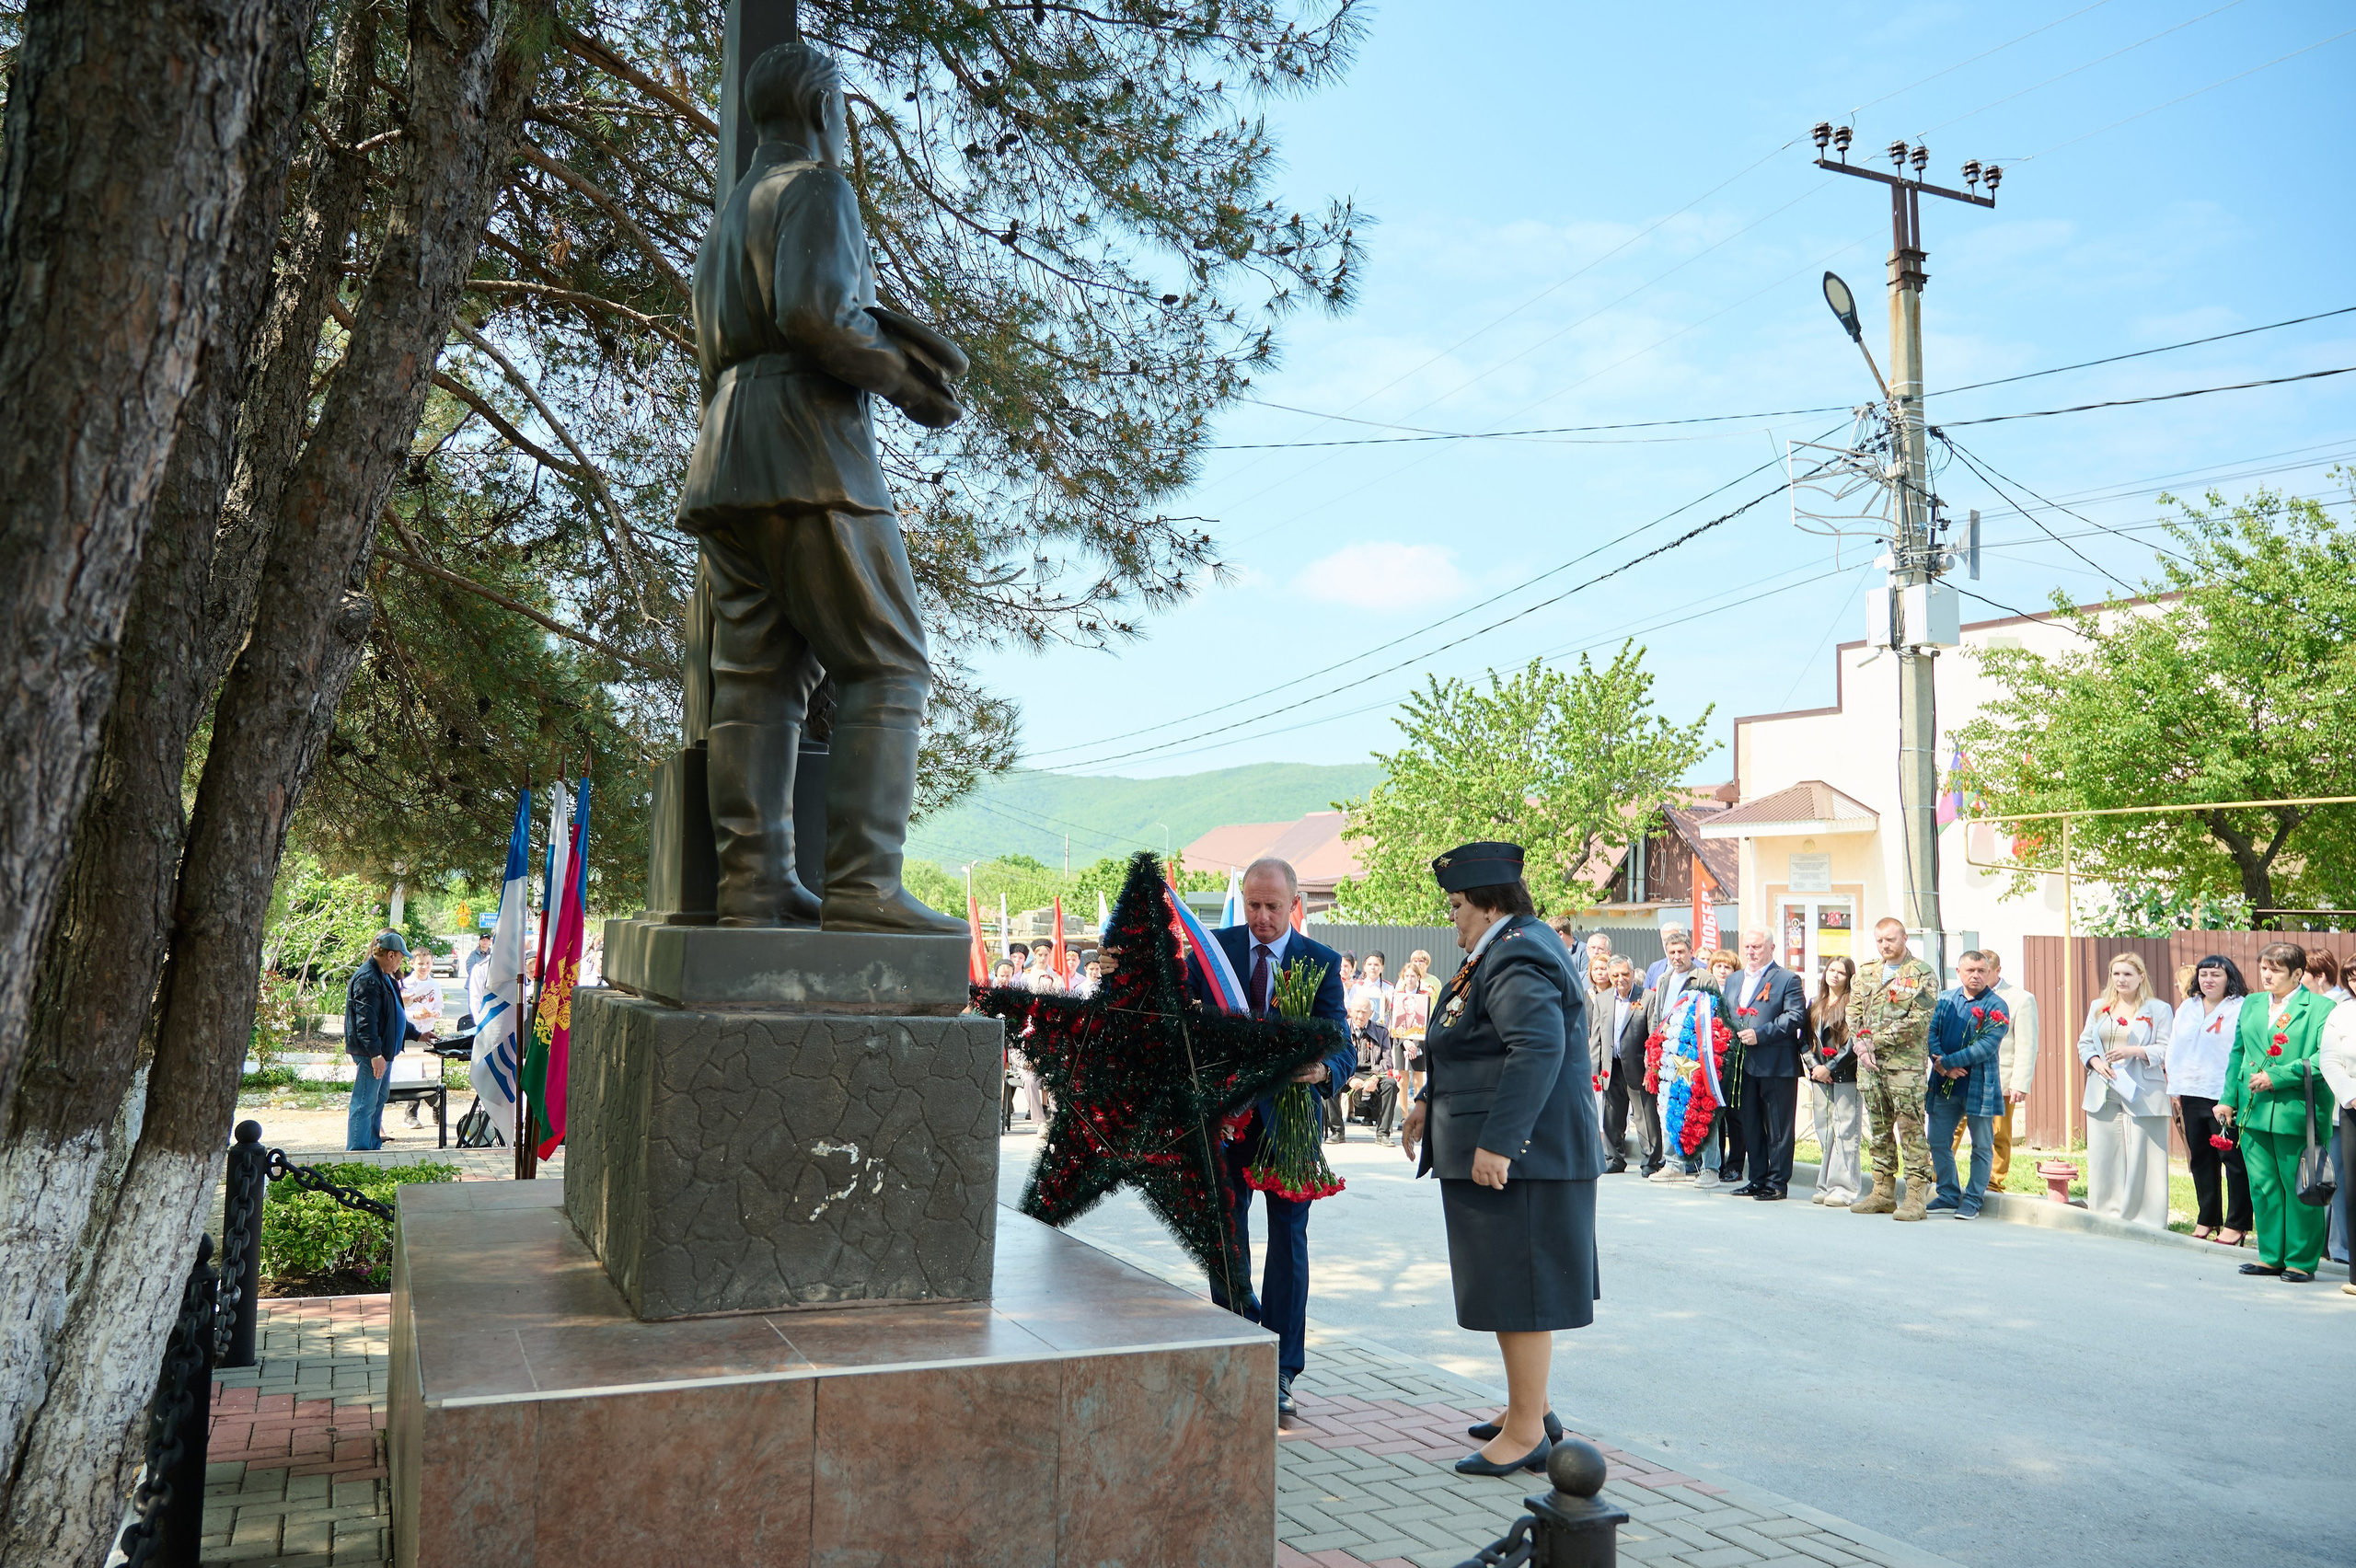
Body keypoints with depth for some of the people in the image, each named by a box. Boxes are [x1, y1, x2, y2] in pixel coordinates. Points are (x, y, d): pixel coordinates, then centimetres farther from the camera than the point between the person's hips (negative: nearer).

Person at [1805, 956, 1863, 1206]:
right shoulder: (1815, 1005, 14)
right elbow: (1806, 1040, 13)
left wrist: (1829, 1068, -12)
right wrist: (1814, 1067, -2)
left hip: (1846, 1076, -6)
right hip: (1819, 1076, 6)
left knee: (1845, 1132, -5)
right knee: (1824, 1132, 9)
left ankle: (1845, 1188, -2)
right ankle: (1826, 1186, 15)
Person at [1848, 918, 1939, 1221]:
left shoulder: (1922, 974, -4)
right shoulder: (1867, 976, 16)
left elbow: (1919, 1021, -12)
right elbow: (1853, 1014, 14)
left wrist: (1876, 1039, -12)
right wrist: (1861, 1046, -4)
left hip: (1905, 1063, -6)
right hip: (1870, 1063, 6)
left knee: (1910, 1128, -7)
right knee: (1880, 1129, 11)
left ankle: (1916, 1198, -4)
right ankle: (1883, 1193, 17)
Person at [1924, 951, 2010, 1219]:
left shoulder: (1996, 1007, -5)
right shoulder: (1945, 1000, 8)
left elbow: (1986, 1046, -15)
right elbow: (1931, 1033, 2)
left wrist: (1946, 1062, -17)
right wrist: (1941, 1066, -15)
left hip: (1979, 1086, -4)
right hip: (1943, 1086, 4)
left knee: (1982, 1146, 3)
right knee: (1938, 1142, 9)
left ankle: (1972, 1201, 14)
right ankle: (1949, 1196, 22)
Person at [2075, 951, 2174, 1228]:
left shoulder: (2159, 1010, 3)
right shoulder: (2098, 1007, 17)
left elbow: (2166, 1050, -4)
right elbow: (2085, 1043, 16)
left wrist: (2133, 1051, -19)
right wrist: (2096, 1062, -4)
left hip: (2142, 1096, -4)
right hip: (2103, 1095, 4)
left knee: (2140, 1158, -5)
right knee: (2102, 1156, 5)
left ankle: (2143, 1220, 3)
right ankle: (2104, 1214, 13)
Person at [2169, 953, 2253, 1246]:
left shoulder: (2241, 1009, -5)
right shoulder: (2187, 1008, 14)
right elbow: (2175, 1049, 17)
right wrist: (2175, 1088, 12)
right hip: (2191, 1096, 6)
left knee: (2233, 1160, -2)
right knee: (2201, 1160, 12)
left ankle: (2236, 1224, 7)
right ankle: (2207, 1219, 22)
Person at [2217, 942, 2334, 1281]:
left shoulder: (2320, 1008, -5)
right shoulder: (2251, 1005, 14)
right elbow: (2237, 1053, 17)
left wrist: (2277, 1077, -17)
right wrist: (2228, 1098, 11)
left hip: (2296, 1113, -5)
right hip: (2254, 1111, 6)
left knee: (2298, 1189, 3)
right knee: (2262, 1187, 10)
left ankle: (2301, 1261, 14)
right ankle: (2271, 1256, 20)